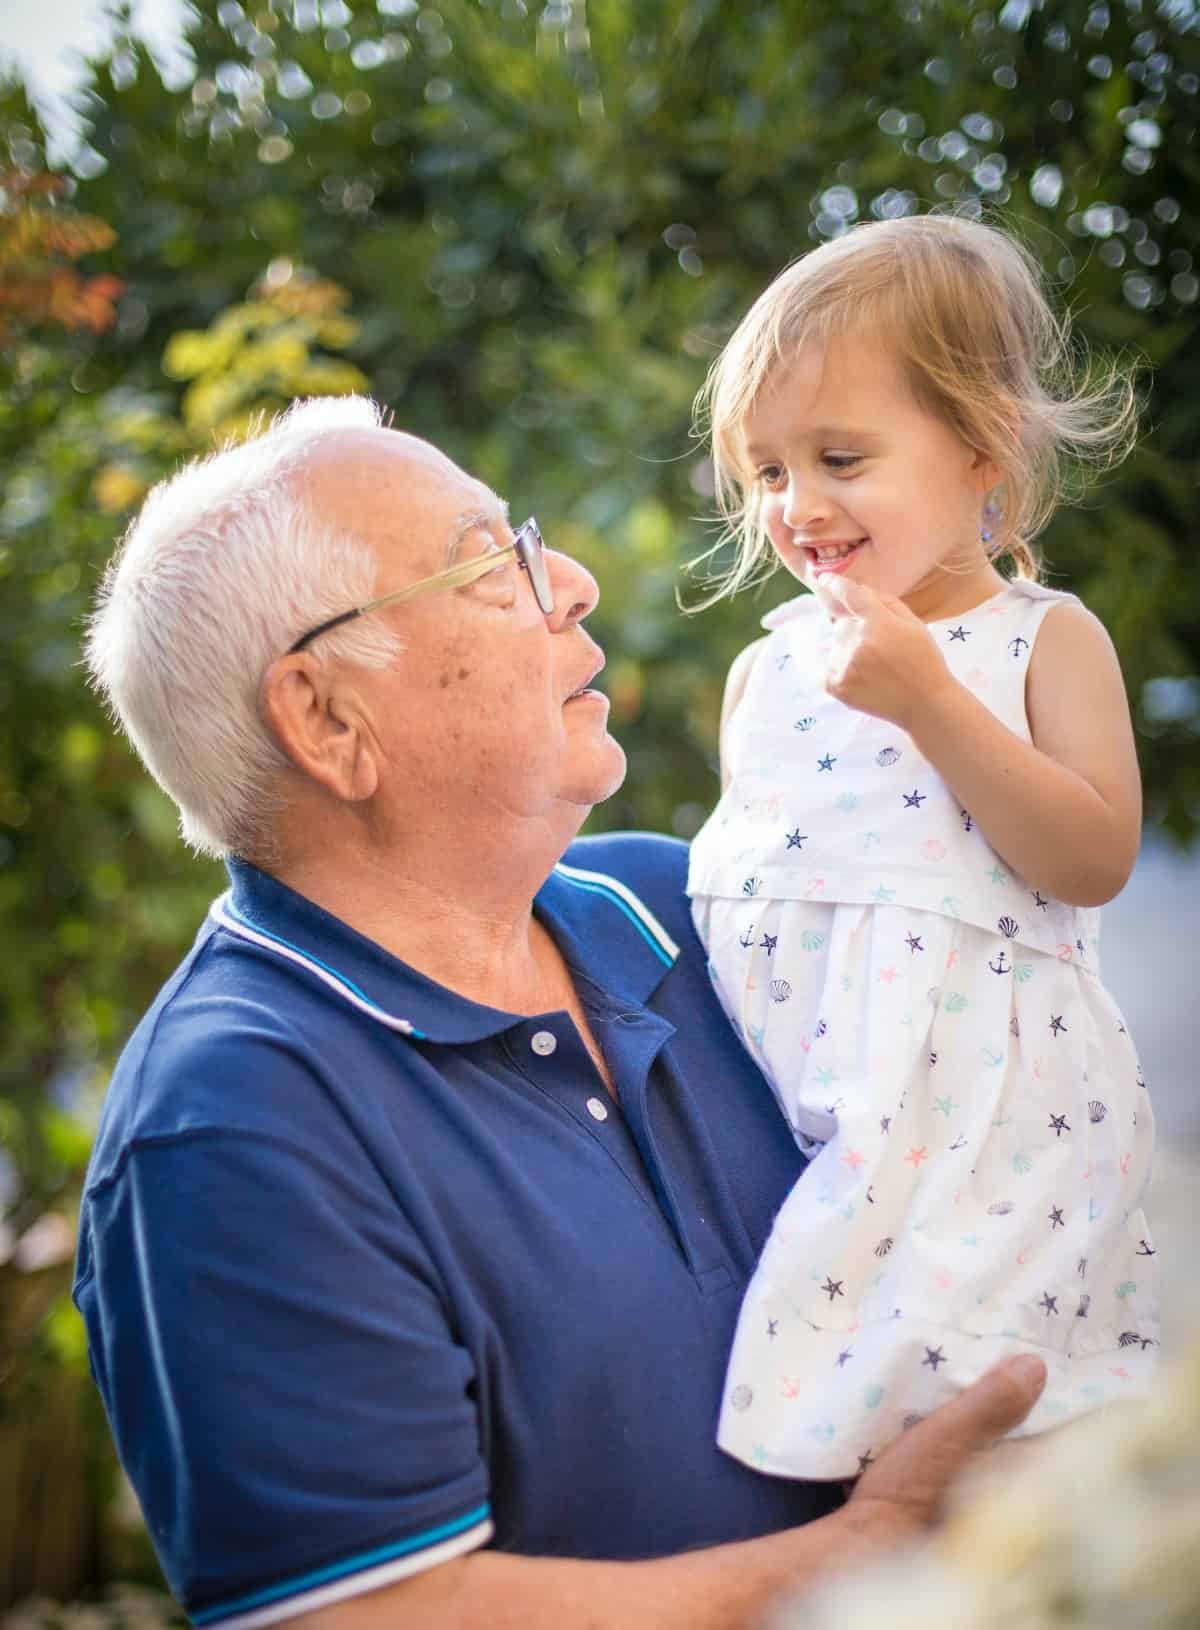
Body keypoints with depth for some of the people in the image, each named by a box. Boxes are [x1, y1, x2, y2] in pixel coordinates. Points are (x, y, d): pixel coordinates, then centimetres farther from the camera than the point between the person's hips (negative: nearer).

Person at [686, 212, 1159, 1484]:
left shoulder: (1045, 641, 2)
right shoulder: (770, 665, 13)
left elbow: (1094, 860, -12)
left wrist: (930, 700, -17)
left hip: (977, 1099, -3)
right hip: (798, 1113, 4)